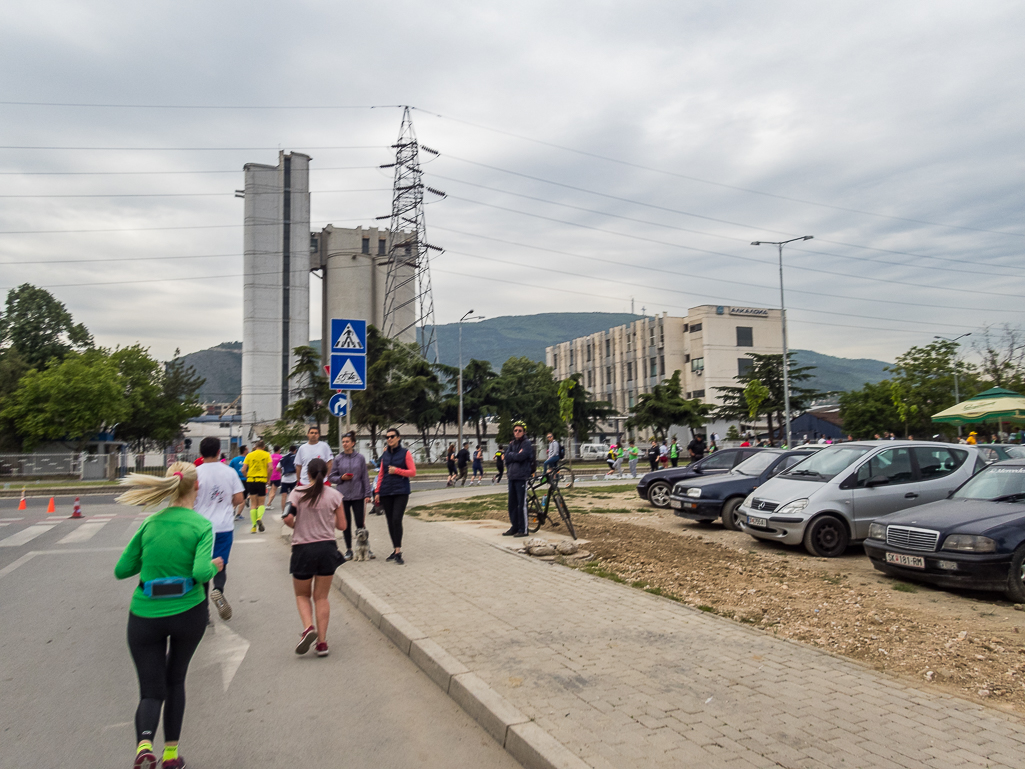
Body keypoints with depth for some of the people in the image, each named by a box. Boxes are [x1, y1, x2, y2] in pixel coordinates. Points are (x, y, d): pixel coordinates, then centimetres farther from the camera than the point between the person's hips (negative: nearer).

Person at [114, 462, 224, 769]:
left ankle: (144, 744, -17)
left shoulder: (150, 523, 1)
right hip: (188, 613, -1)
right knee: (175, 681, 22)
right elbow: (201, 573, -22)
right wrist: (215, 566, -1)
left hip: (145, 616, 1)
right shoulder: (201, 525, -9)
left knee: (151, 691, 10)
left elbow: (121, 570, 4)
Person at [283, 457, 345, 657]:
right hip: (327, 548, 1)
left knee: (302, 595, 17)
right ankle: (322, 642, 7)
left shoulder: (297, 493, -5)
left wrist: (296, 526, 5)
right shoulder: (334, 495, -1)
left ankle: (308, 627, -8)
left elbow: (288, 519, -16)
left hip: (303, 549, -1)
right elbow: (341, 525, 1)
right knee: (321, 597, 11)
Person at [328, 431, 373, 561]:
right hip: (343, 496, 1)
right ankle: (349, 550, 18)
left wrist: (367, 494, -1)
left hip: (358, 496, -1)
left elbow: (365, 477, 3)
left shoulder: (360, 458, 1)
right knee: (346, 524, 8)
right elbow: (331, 477, 8)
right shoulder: (338, 459, 3)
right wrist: (341, 478, -11)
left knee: (360, 523, -1)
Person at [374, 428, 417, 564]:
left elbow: (413, 472, -4)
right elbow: (381, 474, 16)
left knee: (396, 519, -16)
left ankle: (398, 552, -13)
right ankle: (395, 549, 17)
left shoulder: (405, 453, 0)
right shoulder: (385, 455, 13)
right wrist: (377, 492, 10)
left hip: (401, 492, -5)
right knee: (390, 521, 6)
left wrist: (396, 470, -14)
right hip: (386, 493, 5)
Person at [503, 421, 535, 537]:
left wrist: (511, 455, -3)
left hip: (522, 477, -7)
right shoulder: (512, 444, 16)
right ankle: (514, 527, 19)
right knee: (512, 504, 10)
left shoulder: (527, 444, -4)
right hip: (512, 476, 7)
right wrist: (516, 455, -9)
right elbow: (507, 458, 5)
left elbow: (521, 456, -18)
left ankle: (523, 530, 0)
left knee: (522, 504, -6)